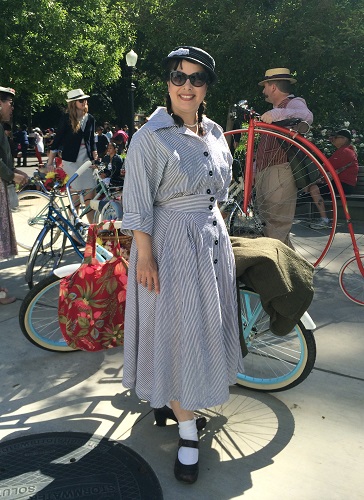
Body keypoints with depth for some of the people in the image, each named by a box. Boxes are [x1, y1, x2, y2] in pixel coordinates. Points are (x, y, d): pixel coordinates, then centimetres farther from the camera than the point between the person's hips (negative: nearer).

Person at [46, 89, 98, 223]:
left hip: (86, 159, 3)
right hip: (70, 160, -3)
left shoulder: (90, 118, 9)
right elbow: (57, 140, -2)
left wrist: (95, 159, 7)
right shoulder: (67, 118, -2)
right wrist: (50, 162, -4)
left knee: (90, 193, -5)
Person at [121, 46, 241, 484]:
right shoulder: (150, 136, -10)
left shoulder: (215, 133, 9)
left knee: (204, 325, 14)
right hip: (170, 243, -7)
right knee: (176, 329, 0)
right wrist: (145, 257, -17)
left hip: (212, 239, 7)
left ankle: (170, 400, 37)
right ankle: (187, 432, 15)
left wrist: (215, 231, 17)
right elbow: (138, 204, -14)